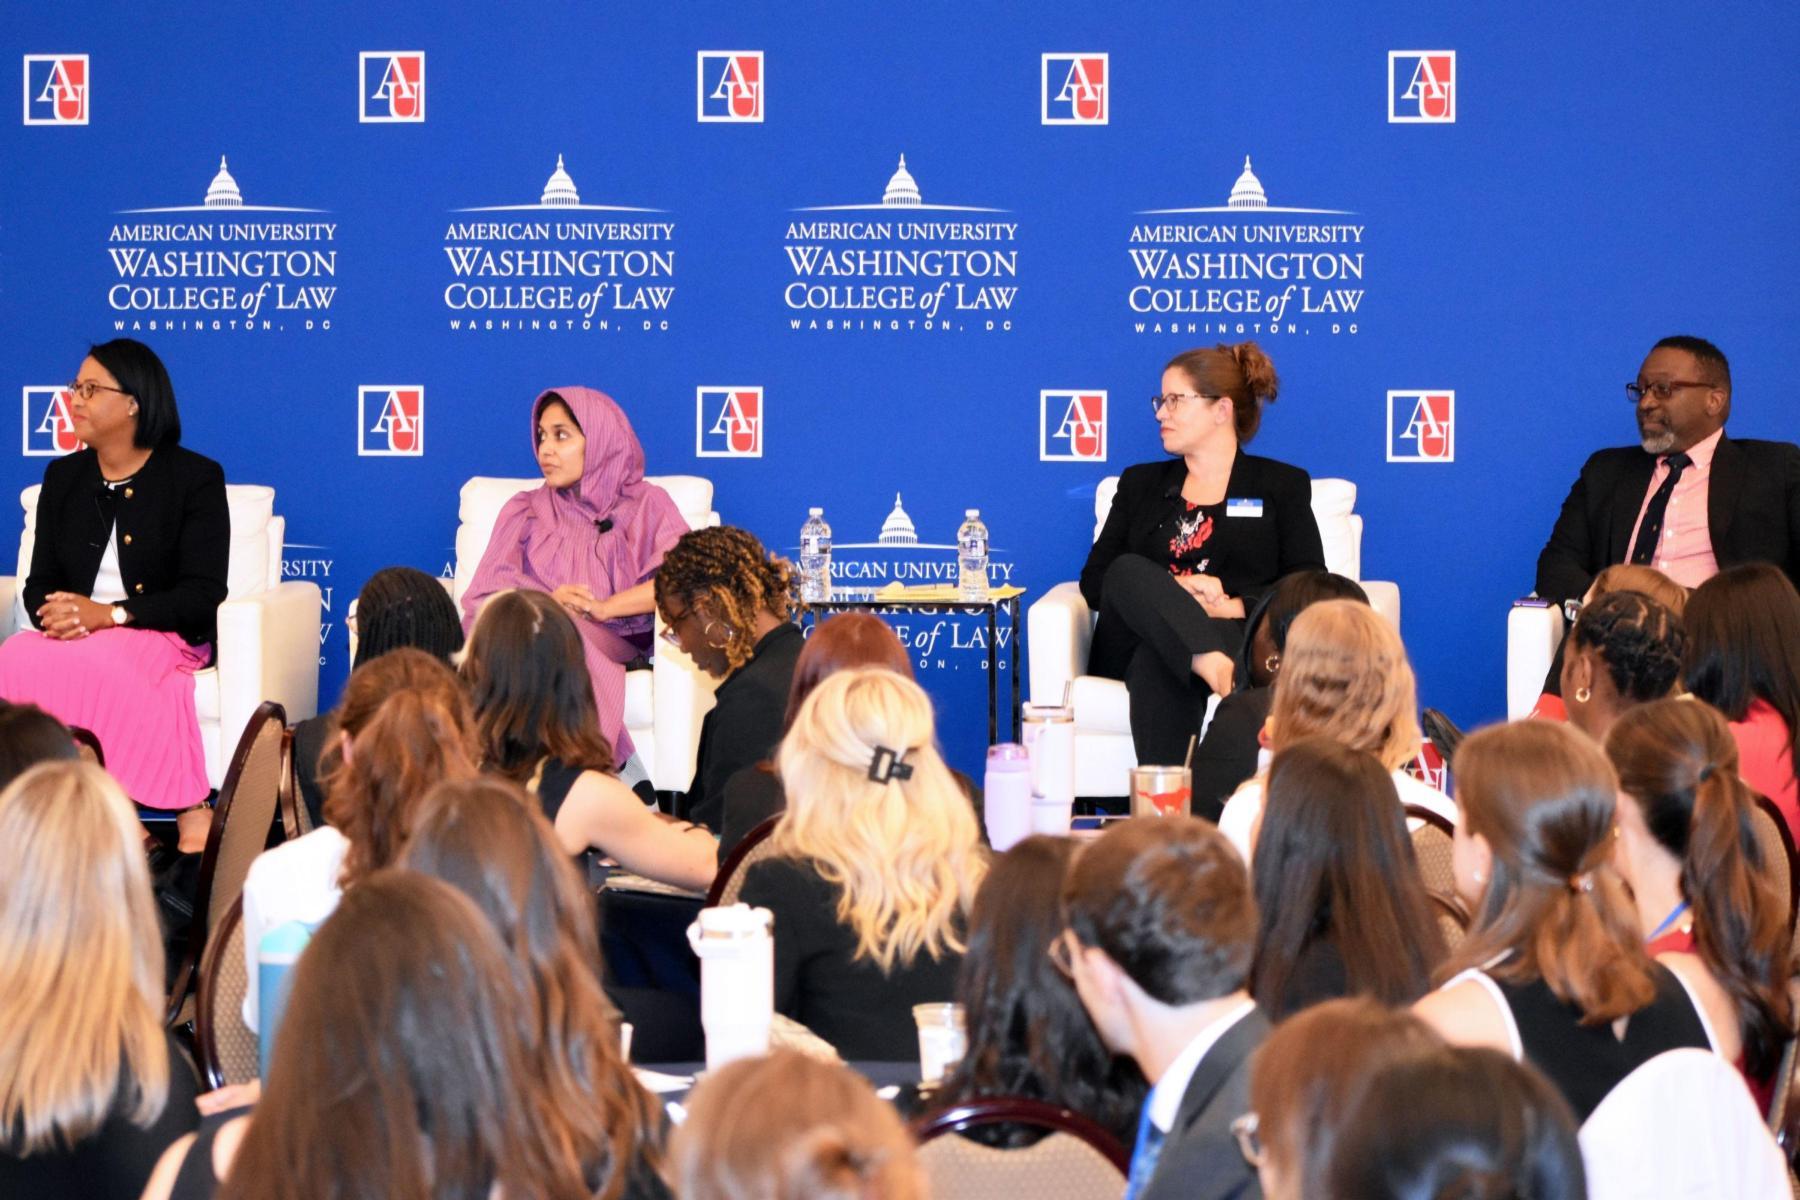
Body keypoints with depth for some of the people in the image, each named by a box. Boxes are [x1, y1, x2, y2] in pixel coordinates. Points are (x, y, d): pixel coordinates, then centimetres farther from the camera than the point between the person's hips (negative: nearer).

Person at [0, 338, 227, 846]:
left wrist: (108, 614, -21)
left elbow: (203, 595, -9)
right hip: (75, 637, 5)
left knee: (88, 664, -38)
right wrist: (56, 614, -14)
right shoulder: (63, 477, 15)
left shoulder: (196, 477, -1)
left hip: (163, 635, -5)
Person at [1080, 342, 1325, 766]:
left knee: (1158, 664, -37)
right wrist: (1172, 590, -7)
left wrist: (1232, 607, -14)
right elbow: (1094, 582, 14)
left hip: (1237, 638, -2)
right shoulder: (1141, 484, 26)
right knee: (1129, 571, -32)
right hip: (1137, 644, 3)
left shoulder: (1282, 485, 18)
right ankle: (1214, 664, -53)